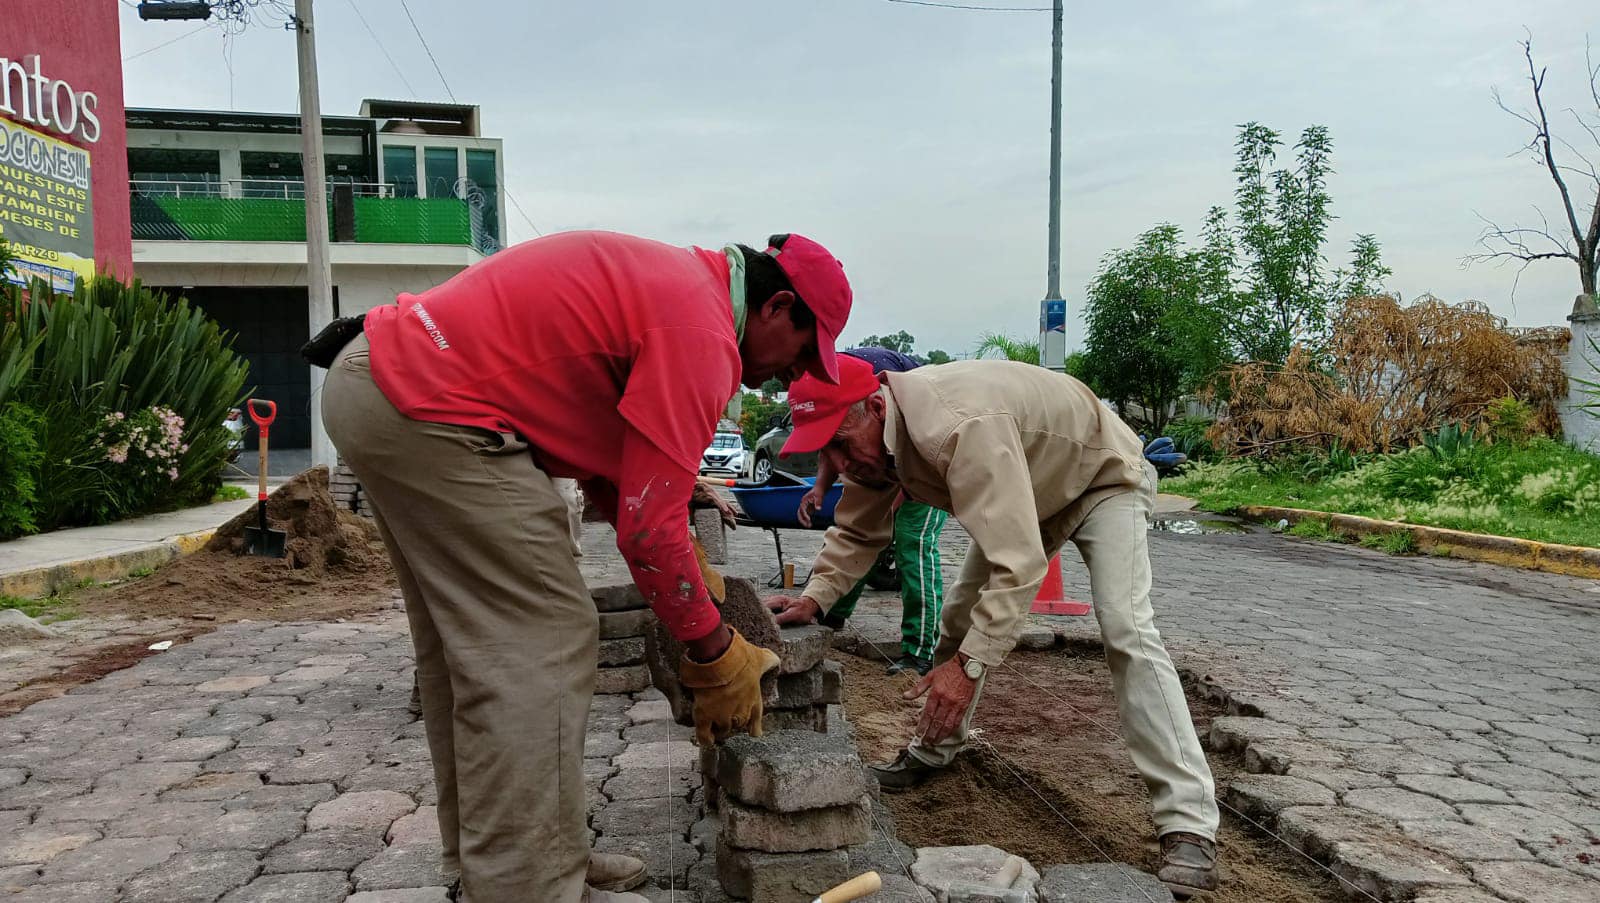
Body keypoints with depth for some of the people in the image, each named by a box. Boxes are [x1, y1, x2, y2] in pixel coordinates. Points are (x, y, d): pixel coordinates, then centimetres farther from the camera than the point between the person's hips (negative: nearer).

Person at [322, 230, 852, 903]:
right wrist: (716, 657, -5)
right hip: (430, 413, -11)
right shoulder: (703, 334, -15)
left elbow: (607, 456, 19)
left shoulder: (670, 281, 16)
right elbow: (650, 524, -17)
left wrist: (687, 574, 15)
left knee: (463, 645, 17)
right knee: (542, 649, -6)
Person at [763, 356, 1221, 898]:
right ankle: (934, 750, 24)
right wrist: (815, 598, -16)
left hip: (1105, 477, -8)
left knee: (1126, 630, -23)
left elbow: (1017, 562, -46)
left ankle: (1189, 825, -21)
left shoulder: (962, 427, -43)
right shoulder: (876, 433, -15)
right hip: (1026, 492, 8)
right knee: (963, 613, 5)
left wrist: (970, 664, -48)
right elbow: (857, 533, -1)